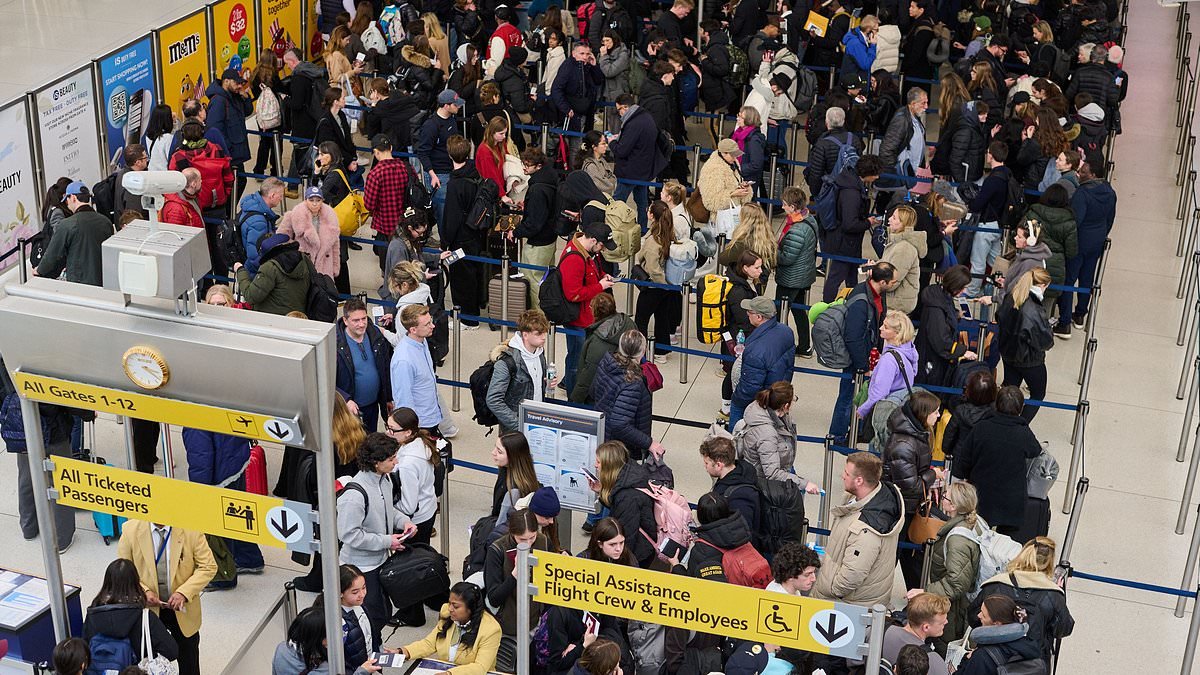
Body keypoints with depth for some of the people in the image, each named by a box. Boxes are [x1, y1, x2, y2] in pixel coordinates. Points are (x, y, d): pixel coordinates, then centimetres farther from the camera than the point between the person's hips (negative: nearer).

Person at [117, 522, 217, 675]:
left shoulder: (190, 529, -15)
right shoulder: (131, 530, -13)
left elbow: (208, 567, -11)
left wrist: (183, 592, -23)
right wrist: (143, 592, -20)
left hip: (183, 611, 0)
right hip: (147, 609, 0)